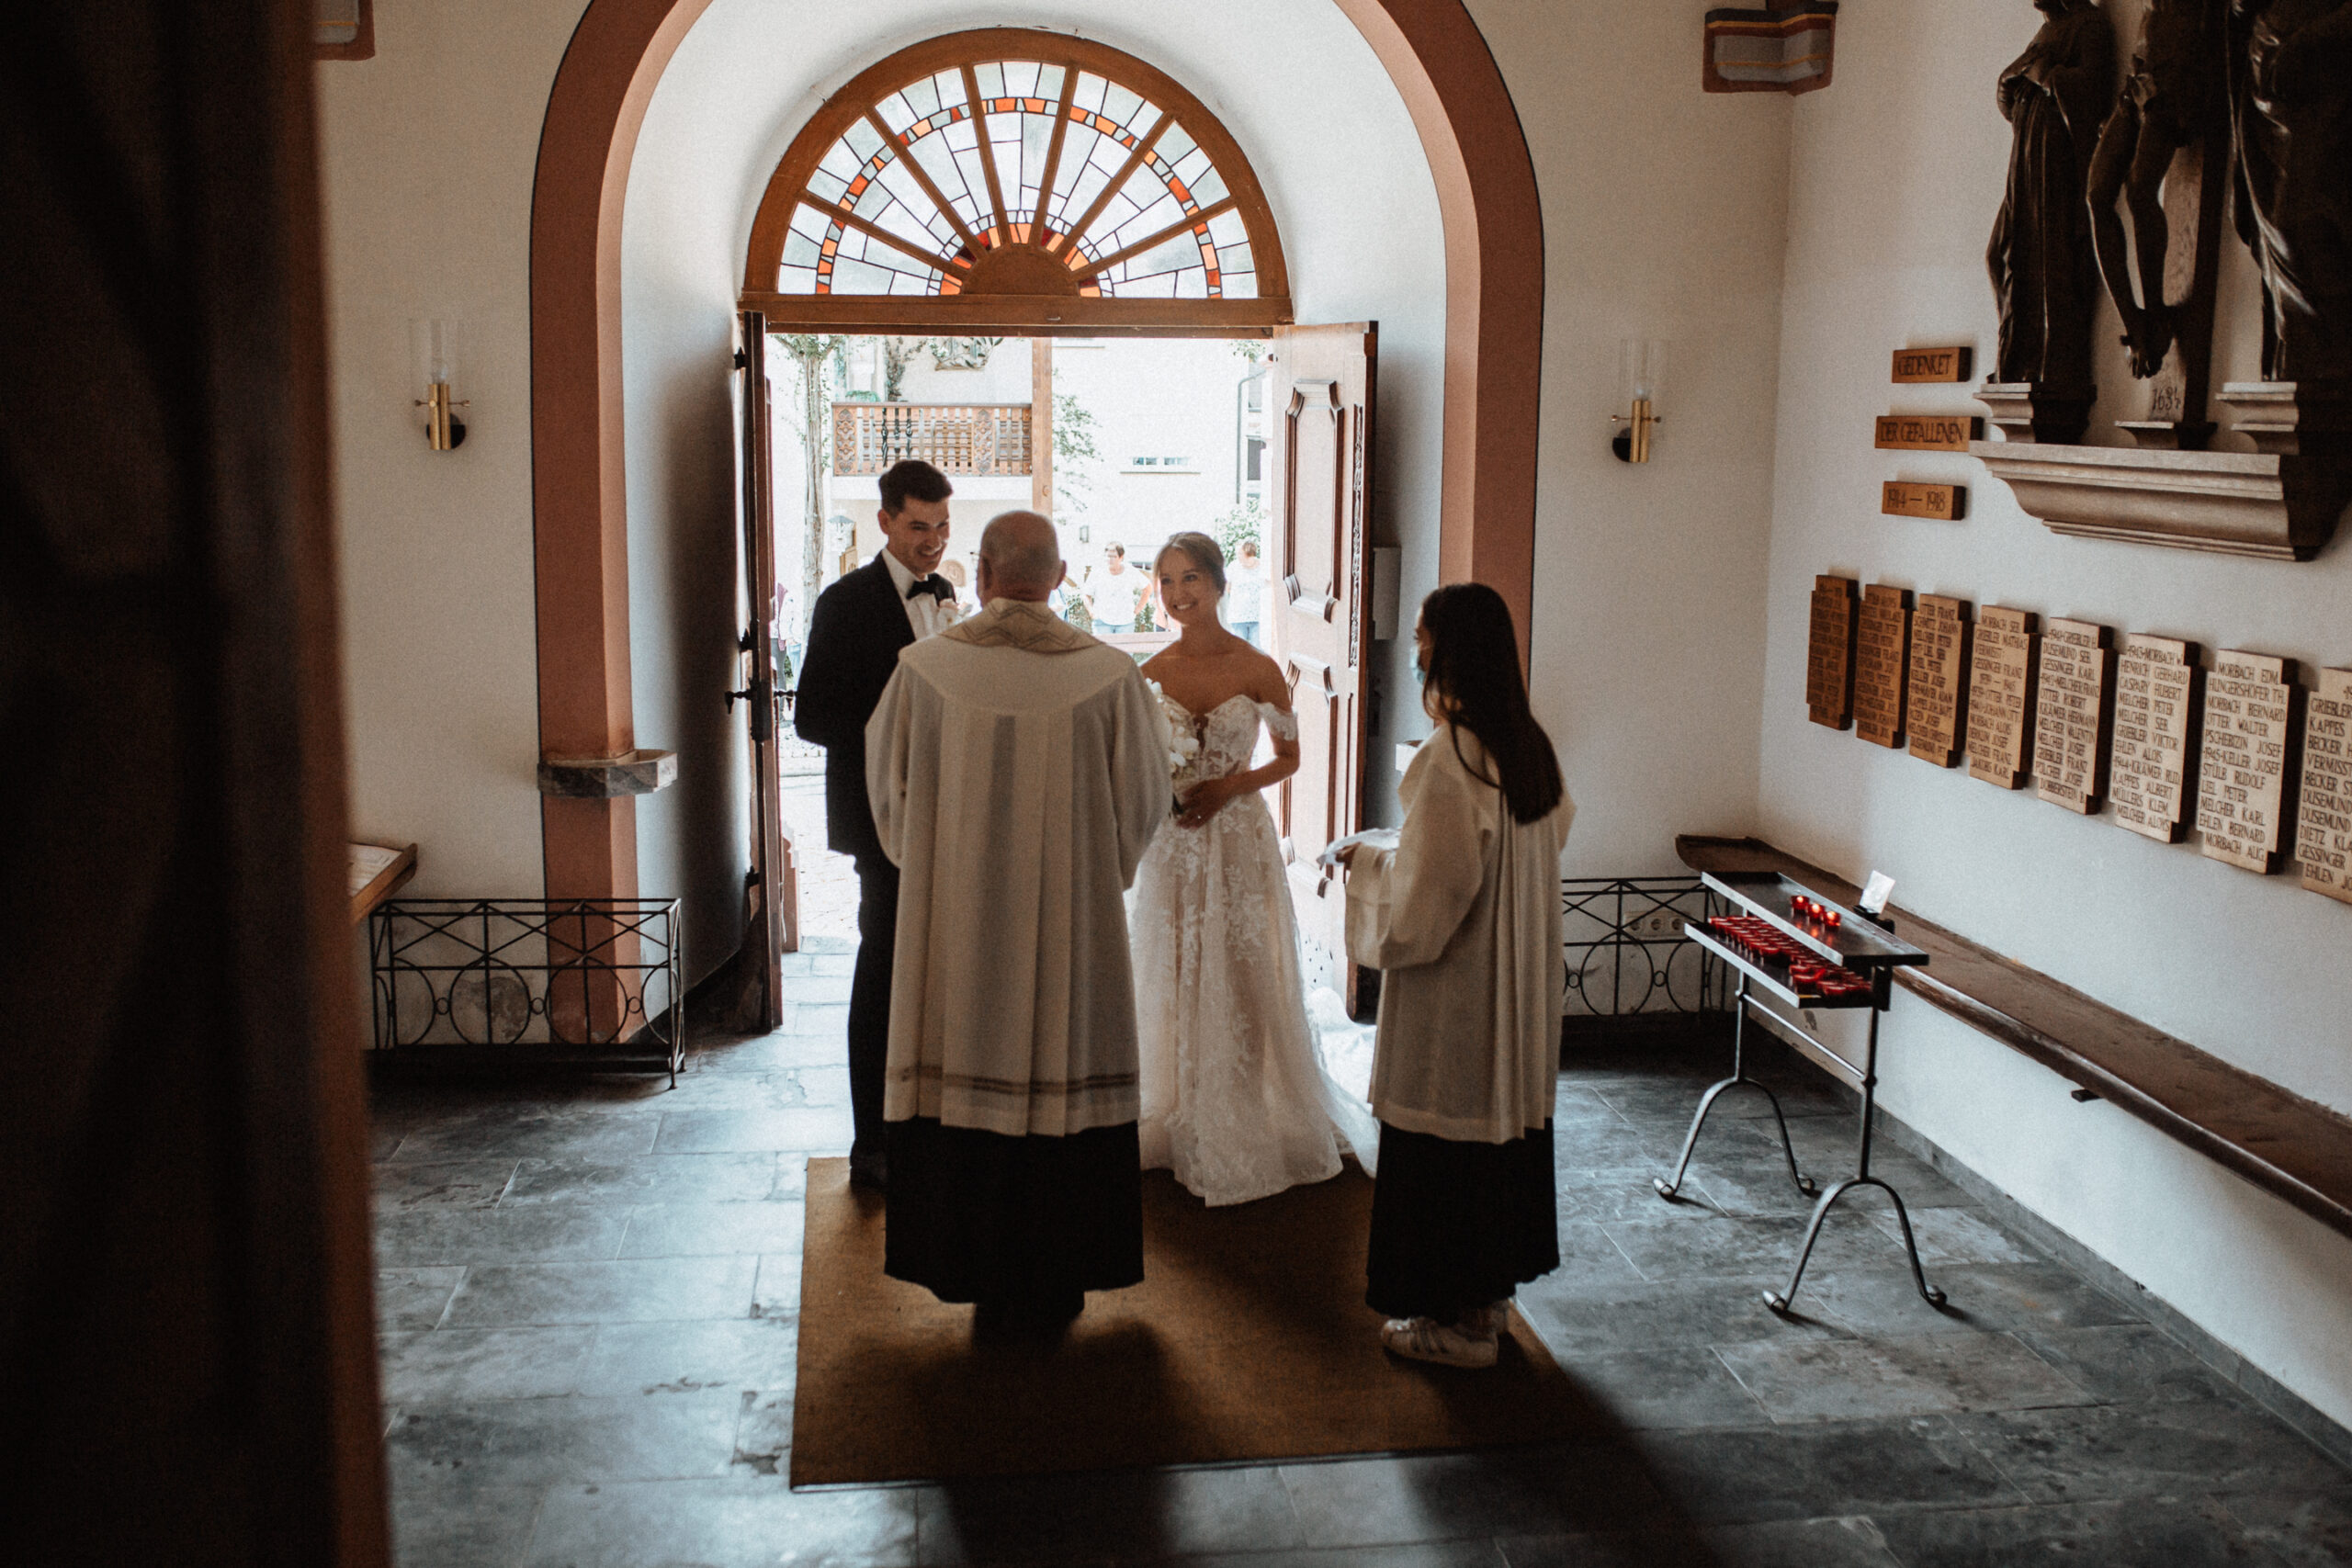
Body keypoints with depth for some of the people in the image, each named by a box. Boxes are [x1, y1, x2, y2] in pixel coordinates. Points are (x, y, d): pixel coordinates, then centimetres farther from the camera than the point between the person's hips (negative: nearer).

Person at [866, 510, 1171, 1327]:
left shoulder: (924, 667, -8)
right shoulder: (1109, 675, -9)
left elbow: (886, 789, 4)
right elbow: (1145, 800, -1)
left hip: (954, 917, 0)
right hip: (1073, 920, 0)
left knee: (964, 1074, 11)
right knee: (1064, 1076, 10)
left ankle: (972, 1272, 20)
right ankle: (1052, 1283, 20)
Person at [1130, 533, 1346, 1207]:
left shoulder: (1256, 670, -8)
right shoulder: (1153, 672, 2)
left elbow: (1289, 756, 1)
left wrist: (1232, 786, -13)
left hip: (1236, 838, -3)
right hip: (1171, 843, 3)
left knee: (1239, 980, 0)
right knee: (1173, 978, 9)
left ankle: (1241, 1131, 14)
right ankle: (1180, 1121, 23)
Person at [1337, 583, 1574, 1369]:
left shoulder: (1450, 759, -23)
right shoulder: (1531, 745, 2)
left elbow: (1425, 897, -23)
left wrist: (1365, 861, -2)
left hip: (1454, 990, -8)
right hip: (1518, 985, 9)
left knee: (1447, 1139, 4)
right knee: (1505, 1120, 18)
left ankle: (1457, 1320, 16)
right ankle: (1490, 1290, 32)